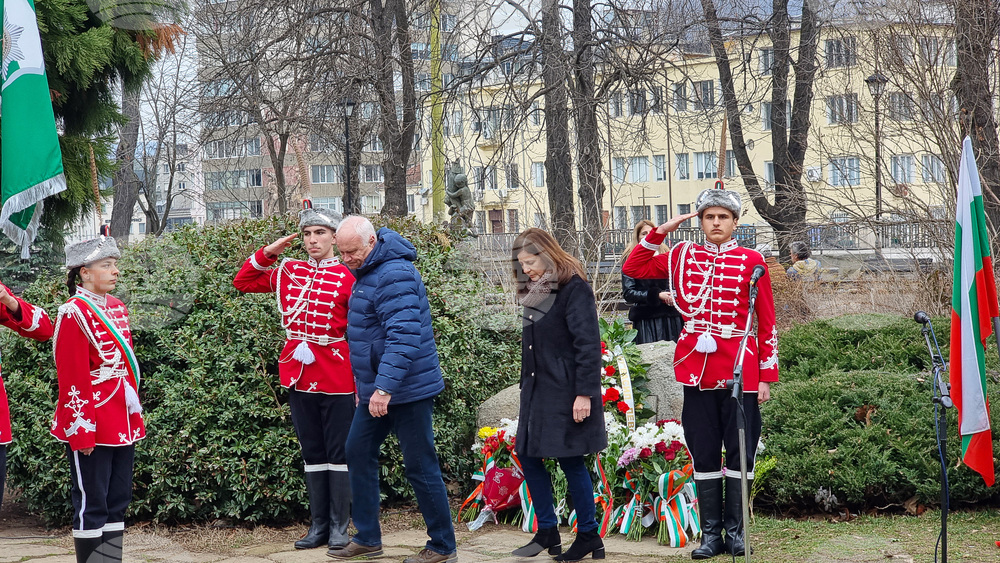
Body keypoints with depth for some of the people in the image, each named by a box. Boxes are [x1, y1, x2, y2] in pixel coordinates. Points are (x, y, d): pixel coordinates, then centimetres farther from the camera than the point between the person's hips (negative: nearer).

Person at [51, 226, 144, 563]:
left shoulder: (117, 308, 11)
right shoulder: (74, 314, -13)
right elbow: (72, 380, -15)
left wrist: (134, 415, 16)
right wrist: (83, 431, -17)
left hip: (123, 426, 8)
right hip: (93, 427, -8)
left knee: (117, 504, 11)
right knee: (91, 506, -1)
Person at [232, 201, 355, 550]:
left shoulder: (348, 277, -6)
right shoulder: (289, 272, 8)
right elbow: (243, 282, 17)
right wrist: (268, 253, 4)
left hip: (336, 378, -5)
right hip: (299, 376, 5)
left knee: (338, 453, 2)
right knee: (312, 453, 11)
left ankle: (339, 528, 8)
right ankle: (318, 526, 18)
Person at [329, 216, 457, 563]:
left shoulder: (394, 275, -21)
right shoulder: (367, 273, 12)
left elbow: (404, 336, -29)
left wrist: (385, 388, -33)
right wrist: (365, 384, 23)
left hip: (406, 391, -10)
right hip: (375, 389, 10)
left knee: (420, 467, -3)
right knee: (359, 453, 12)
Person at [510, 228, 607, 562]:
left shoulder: (573, 288, -12)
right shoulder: (535, 291, 13)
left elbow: (587, 345, -17)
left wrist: (585, 393, -21)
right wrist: (526, 386, 16)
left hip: (566, 392, -9)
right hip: (537, 390, 9)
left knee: (570, 460, -4)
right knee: (528, 457, 7)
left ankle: (589, 535, 9)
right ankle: (547, 532, 17)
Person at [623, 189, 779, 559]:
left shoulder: (751, 261, 1)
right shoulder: (683, 256, 8)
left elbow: (767, 322, 1)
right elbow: (633, 268, 13)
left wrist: (766, 376, -3)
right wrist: (660, 232, 2)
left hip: (740, 371, -2)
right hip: (696, 369, 2)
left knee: (740, 453, 4)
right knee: (704, 454, 6)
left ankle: (735, 531, 13)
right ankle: (711, 533, 13)